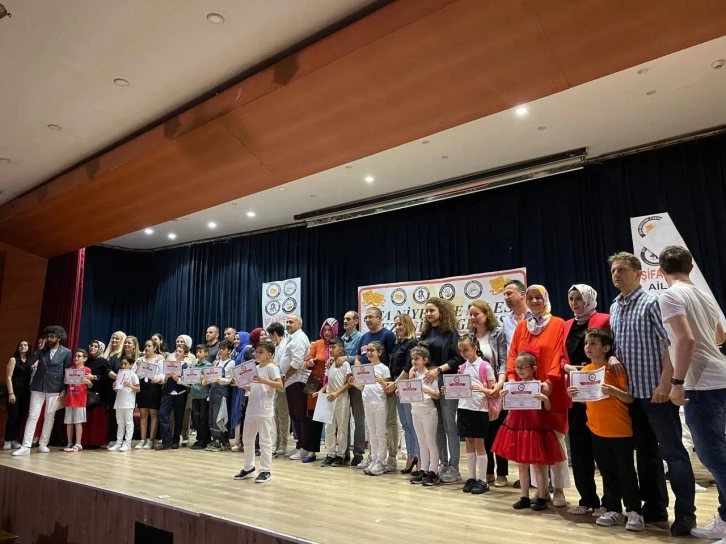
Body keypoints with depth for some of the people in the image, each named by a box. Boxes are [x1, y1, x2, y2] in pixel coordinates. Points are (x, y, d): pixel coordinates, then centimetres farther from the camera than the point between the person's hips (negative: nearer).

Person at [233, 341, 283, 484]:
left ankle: (266, 471, 7)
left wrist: (264, 381, -28)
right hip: (251, 409, 8)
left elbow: (280, 386, -19)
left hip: (265, 411, -8)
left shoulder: (272, 367, -8)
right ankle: (248, 467, 30)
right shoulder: (255, 368, 14)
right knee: (247, 439, 16)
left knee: (265, 441, -1)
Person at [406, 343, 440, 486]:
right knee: (422, 444, 14)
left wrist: (427, 390, -30)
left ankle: (433, 472, 11)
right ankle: (423, 470, 22)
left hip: (428, 412, -6)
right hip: (415, 412, 6)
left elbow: (437, 395, -13)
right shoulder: (414, 375, 7)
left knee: (431, 443, 4)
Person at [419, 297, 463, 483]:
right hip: (429, 384, 6)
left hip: (447, 384, -6)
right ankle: (443, 464, 19)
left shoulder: (451, 332, -4)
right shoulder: (426, 333, 13)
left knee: (450, 426, -1)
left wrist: (439, 370, -21)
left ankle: (454, 468, 7)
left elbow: (458, 358, -11)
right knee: (437, 426, 10)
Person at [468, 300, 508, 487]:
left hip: (495, 389, -4)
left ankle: (502, 473, 17)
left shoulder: (498, 333, -4)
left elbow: (503, 361, -11)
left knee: (498, 431, 5)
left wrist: (500, 383, -25)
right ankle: (487, 471, 22)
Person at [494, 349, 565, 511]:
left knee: (538, 465, 6)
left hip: (536, 427, -5)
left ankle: (541, 498, 19)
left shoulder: (540, 386, -9)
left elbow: (548, 408, -6)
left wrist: (545, 399, -26)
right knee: (521, 464, 13)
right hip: (517, 425, 5)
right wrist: (503, 397, -12)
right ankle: (524, 497, 24)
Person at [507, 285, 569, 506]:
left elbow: (559, 355, -9)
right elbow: (512, 355, 7)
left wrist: (549, 381, -19)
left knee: (555, 439, 2)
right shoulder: (521, 327, 12)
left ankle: (559, 490, 14)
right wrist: (512, 378, -7)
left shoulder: (558, 324, -1)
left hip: (552, 391, -4)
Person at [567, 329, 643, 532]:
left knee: (626, 471, 3)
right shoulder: (584, 370, 5)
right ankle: (613, 510, 22)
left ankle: (634, 512, 14)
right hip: (597, 430, 5)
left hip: (620, 430, -5)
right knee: (607, 473, 13)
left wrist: (614, 391, -30)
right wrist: (574, 394, -7)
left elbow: (630, 399, -12)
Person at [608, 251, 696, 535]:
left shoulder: (652, 302, -10)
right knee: (646, 451, 14)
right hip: (632, 391, 7)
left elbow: (671, 345, -15)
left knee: (672, 451, -1)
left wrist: (665, 384, -20)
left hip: (656, 390, -7)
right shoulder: (614, 308, 11)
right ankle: (655, 507, 25)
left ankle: (685, 513, 9)